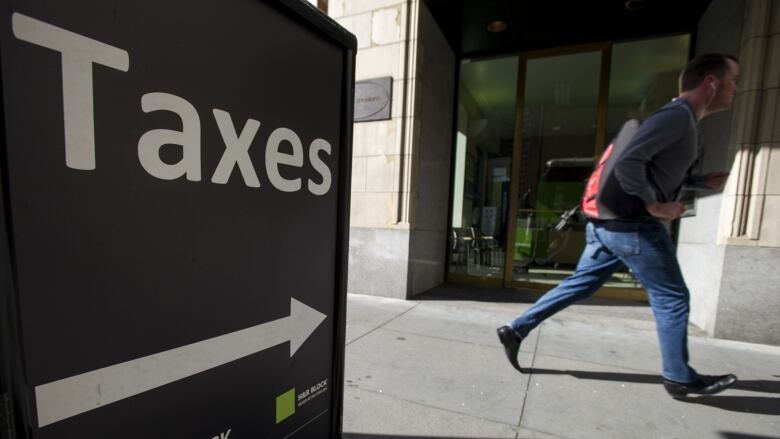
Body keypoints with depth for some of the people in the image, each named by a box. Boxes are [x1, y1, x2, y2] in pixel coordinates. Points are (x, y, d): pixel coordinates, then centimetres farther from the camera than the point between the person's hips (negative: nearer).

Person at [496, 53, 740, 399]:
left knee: (579, 285, 12)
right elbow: (628, 163, -27)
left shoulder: (678, 120, 21)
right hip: (634, 225, -9)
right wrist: (655, 205, -18)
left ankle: (516, 329, 14)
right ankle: (679, 378, 26)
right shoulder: (677, 116, -12)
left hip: (609, 222, 10)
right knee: (671, 298, 8)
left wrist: (703, 181, 21)